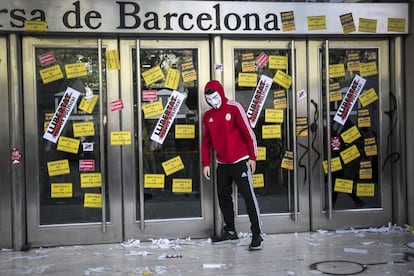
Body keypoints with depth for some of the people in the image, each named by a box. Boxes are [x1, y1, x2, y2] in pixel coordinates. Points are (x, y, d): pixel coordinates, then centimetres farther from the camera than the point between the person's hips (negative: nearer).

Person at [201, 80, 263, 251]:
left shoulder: (234, 108, -9)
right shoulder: (208, 116, 8)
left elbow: (248, 132, -10)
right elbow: (206, 141, 13)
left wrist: (252, 157, -10)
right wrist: (206, 164, 10)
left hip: (240, 161, -6)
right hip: (222, 164, 6)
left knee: (248, 196, -7)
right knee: (223, 197, 11)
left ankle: (257, 235, -2)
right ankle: (230, 232, 25)